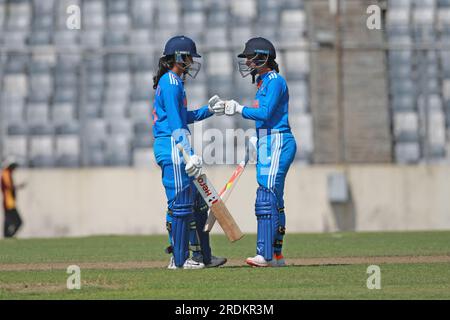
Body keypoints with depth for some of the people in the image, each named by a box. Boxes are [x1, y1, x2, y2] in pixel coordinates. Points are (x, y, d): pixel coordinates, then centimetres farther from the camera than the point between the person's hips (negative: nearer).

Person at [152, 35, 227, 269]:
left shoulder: (172, 82, 20)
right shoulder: (171, 83, -12)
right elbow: (175, 123, -19)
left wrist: (208, 111, 25)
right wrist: (190, 154, -23)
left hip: (175, 149, 11)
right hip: (171, 147, -11)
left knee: (197, 202, 13)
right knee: (180, 202, -7)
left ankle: (203, 255, 17)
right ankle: (179, 259, -4)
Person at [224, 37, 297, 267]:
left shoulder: (275, 81, -10)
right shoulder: (263, 82, 19)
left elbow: (265, 113, -20)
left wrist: (239, 109, -11)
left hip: (277, 143, -10)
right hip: (266, 144, 10)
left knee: (266, 198, -15)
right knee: (274, 200, 11)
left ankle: (266, 255, -19)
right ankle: (276, 255, 14)